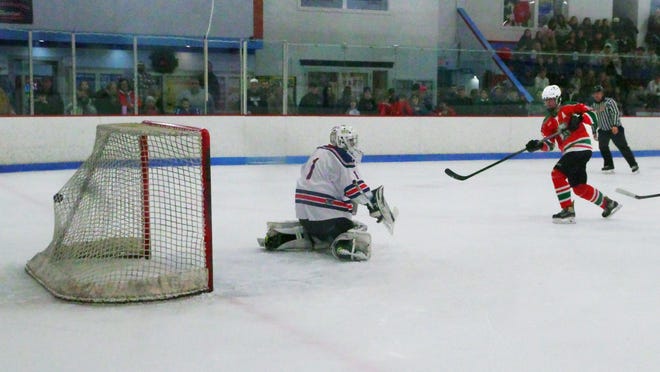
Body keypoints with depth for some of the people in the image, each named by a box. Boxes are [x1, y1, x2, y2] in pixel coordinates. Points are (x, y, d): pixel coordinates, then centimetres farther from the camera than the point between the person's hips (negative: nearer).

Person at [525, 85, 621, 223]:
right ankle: (608, 203, 30)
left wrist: (578, 118, -23)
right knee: (579, 187, 13)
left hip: (581, 147, -8)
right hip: (570, 152, 8)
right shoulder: (547, 123, 16)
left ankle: (568, 210, -19)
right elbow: (549, 145, 7)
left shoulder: (568, 110, -2)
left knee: (558, 174, -20)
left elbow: (591, 115, -6)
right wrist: (538, 145, -12)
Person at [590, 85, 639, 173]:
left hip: (615, 129, -6)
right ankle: (609, 165, 13)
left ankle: (634, 165, -5)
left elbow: (616, 113, -22)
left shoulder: (609, 101, -13)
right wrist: (594, 131, 16)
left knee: (623, 146, -9)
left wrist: (615, 125, -32)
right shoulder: (594, 106, 8)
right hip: (603, 130, 6)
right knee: (603, 147, -1)